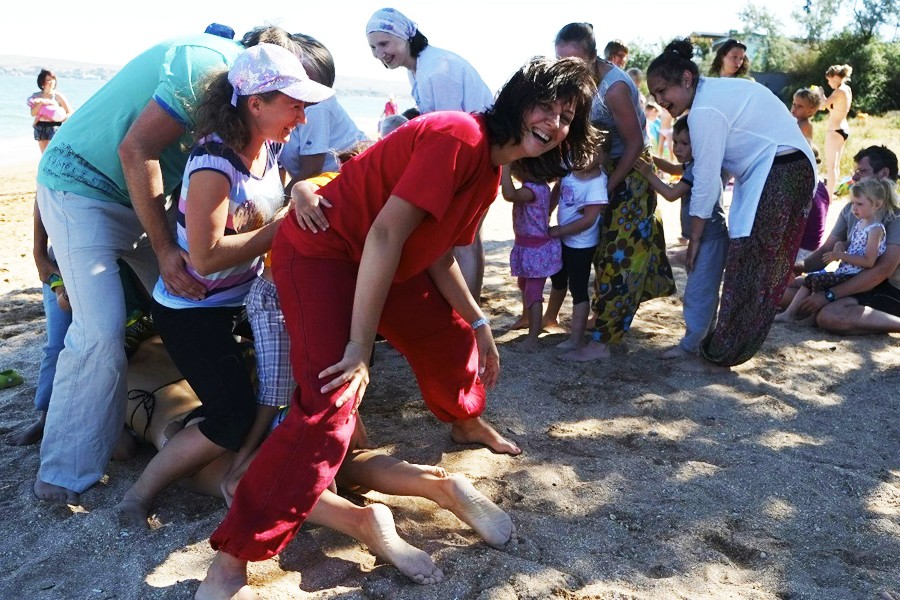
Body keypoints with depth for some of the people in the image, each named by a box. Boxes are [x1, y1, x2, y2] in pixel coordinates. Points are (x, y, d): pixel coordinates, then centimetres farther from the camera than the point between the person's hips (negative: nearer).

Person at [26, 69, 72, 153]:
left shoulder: (58, 96, -2)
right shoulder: (36, 96, 6)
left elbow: (70, 113, -3)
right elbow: (33, 113, -5)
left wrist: (58, 119, -13)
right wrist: (41, 102, -17)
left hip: (54, 127, -4)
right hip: (40, 128, 4)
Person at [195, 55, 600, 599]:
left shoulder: (490, 173, 7)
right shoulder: (460, 138, -24)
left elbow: (439, 253, 13)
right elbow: (386, 233, -30)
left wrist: (479, 324, 12)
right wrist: (360, 347, -28)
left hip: (389, 265, 10)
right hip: (321, 253, -10)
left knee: (449, 336, 20)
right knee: (329, 410, -22)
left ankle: (467, 421, 54)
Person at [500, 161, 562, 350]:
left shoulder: (534, 189, -30)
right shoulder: (537, 186, 1)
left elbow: (509, 194, -48)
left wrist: (505, 164, -43)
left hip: (537, 249, -11)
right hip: (527, 246, 11)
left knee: (533, 291, -6)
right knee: (524, 285, 29)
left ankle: (532, 338, -1)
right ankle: (526, 317, 51)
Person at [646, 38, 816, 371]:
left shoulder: (705, 110, -17)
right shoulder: (716, 90, 12)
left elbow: (706, 181, -14)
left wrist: (694, 238, -6)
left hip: (777, 176, -10)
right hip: (792, 170, 10)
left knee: (748, 271, -4)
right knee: (762, 270, 13)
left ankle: (719, 356, 4)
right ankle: (732, 348, 22)